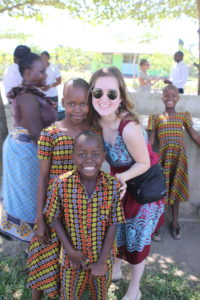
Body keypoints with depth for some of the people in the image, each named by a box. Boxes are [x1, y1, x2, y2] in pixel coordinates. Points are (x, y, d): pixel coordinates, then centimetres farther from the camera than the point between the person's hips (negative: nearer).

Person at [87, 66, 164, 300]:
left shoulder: (129, 128, -35)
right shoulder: (97, 121, -15)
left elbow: (144, 163, -21)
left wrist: (121, 177, -32)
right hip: (118, 184, 6)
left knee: (136, 239, 13)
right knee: (113, 231, 22)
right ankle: (115, 271, 52)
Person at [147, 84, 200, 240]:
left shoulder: (184, 116, 9)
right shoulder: (156, 118, 4)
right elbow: (151, 140, 1)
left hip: (179, 157, 2)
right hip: (163, 157, -1)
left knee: (176, 189, 12)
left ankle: (175, 222, 30)